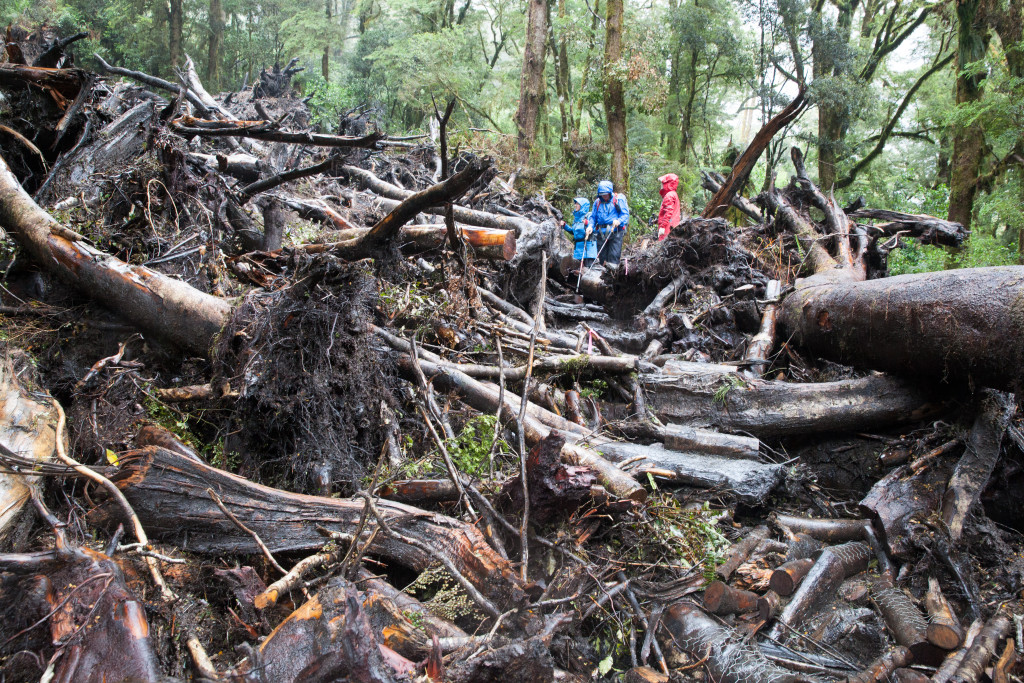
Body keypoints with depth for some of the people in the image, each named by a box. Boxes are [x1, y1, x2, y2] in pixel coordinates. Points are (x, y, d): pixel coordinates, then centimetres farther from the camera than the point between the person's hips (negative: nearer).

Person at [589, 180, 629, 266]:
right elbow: (593, 217, 17)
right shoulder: (597, 202, 15)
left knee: (613, 257, -9)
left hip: (615, 231, -4)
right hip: (601, 232, 4)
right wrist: (591, 226, -3)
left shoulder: (618, 200, 1)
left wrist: (619, 221, -24)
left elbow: (625, 214, -4)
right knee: (602, 256, 4)